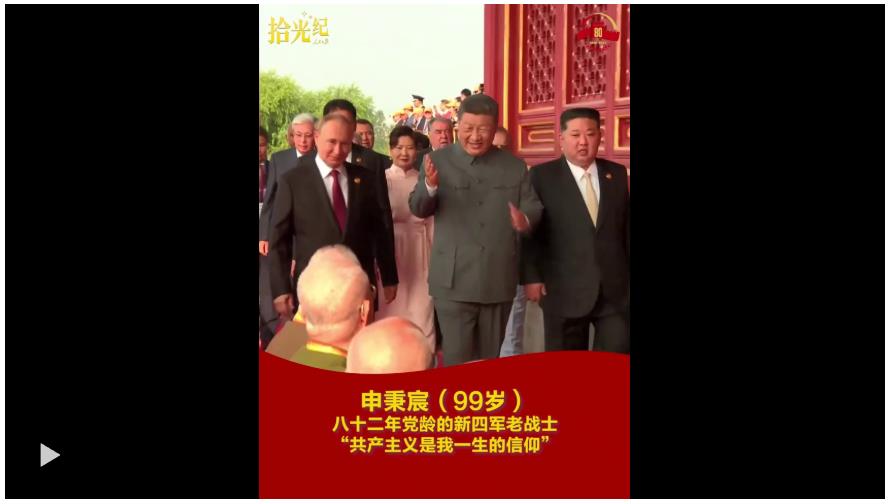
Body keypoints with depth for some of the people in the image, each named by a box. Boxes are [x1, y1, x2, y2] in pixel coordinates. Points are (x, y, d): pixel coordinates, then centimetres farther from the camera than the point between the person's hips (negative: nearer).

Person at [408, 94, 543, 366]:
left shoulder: (514, 165, 7)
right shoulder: (438, 160, 0)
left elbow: (533, 207, 6)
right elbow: (418, 209, -4)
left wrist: (526, 220, -18)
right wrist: (430, 186, -26)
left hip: (499, 280, 3)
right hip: (454, 280, -3)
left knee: (489, 358, 16)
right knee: (457, 358, -1)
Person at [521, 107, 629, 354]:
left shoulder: (617, 173, 8)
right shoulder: (542, 176, -2)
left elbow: (626, 227, 12)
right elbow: (530, 231, -3)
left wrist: (628, 276, 12)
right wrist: (531, 277, -8)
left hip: (616, 289, 3)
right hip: (565, 291, -3)